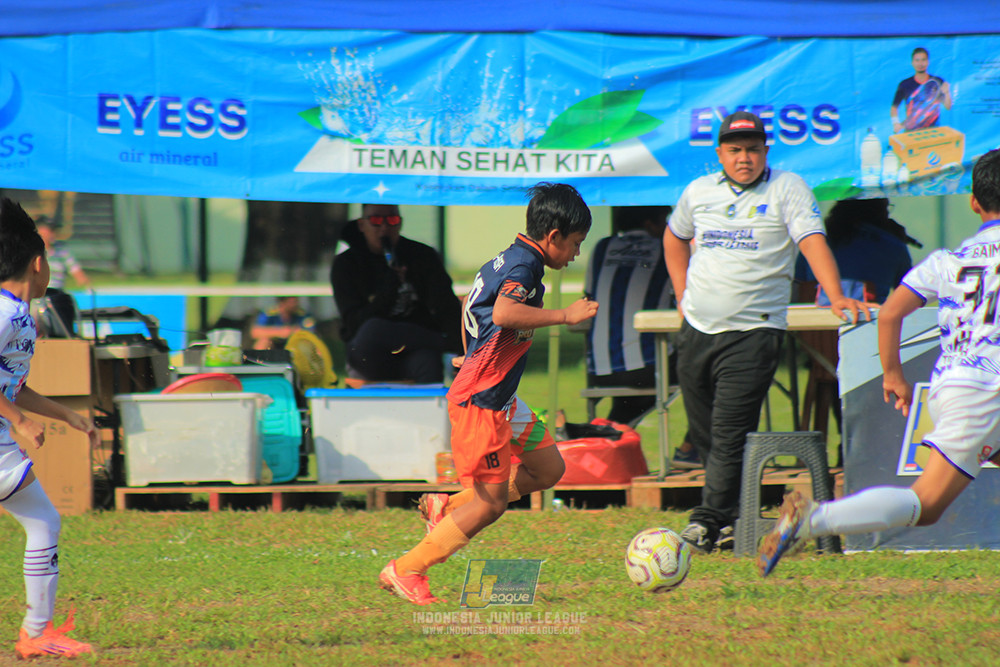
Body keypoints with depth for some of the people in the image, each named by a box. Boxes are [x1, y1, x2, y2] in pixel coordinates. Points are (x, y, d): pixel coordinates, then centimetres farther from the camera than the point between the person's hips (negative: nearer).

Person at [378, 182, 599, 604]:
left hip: (500, 398, 11)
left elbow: (470, 305, 28)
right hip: (480, 401, -11)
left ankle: (449, 511, 18)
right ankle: (406, 571, 2)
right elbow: (503, 313, -37)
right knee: (491, 503, -6)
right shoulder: (524, 265, -18)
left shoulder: (506, 260, 13)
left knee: (548, 468, 14)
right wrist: (566, 315, -31)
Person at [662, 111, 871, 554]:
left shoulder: (787, 190, -2)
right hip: (697, 330, 5)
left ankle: (709, 521, -13)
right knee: (702, 432, 10)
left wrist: (836, 296, -28)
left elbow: (813, 242, -15)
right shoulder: (699, 192, 12)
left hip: (753, 332, -5)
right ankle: (733, 511, 25)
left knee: (730, 432, -13)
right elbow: (674, 239, 30)